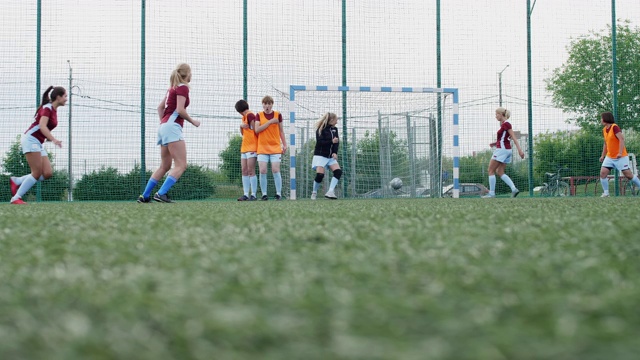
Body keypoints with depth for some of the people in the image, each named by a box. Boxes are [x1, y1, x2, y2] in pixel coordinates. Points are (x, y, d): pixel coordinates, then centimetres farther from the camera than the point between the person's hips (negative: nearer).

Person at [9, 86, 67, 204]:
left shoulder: (53, 110, 15)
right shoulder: (47, 108, -12)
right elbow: (42, 126, -26)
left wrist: (51, 139, 14)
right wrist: (53, 139, -37)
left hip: (38, 143, 9)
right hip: (30, 139, -9)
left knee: (48, 173, -4)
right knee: (37, 173, -13)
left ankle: (16, 181, 7)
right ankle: (16, 198, -7)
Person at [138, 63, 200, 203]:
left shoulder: (173, 88, 21)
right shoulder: (183, 87, -6)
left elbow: (160, 107, 22)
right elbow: (180, 110, -16)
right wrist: (193, 121, -3)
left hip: (164, 126, 10)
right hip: (172, 127, -10)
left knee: (165, 166, 14)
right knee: (181, 165, -12)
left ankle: (145, 196, 13)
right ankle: (161, 193, -23)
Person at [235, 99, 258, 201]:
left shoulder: (250, 115, -10)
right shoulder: (244, 117, 18)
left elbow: (255, 131, -12)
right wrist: (241, 126, 0)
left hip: (252, 147, -9)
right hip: (244, 147, 9)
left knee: (251, 171, -10)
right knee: (244, 171, 4)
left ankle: (253, 195, -10)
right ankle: (246, 195, 3)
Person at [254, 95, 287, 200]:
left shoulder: (278, 115, 5)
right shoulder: (259, 115, 4)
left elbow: (281, 130, 13)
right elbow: (257, 130, -9)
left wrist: (284, 144, 9)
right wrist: (270, 122, -13)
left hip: (275, 147, 0)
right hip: (262, 148, 0)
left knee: (275, 170, -7)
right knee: (262, 171, -6)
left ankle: (279, 194, -1)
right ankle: (264, 194, 1)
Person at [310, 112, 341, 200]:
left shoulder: (335, 129, 9)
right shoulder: (321, 129, -10)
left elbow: (337, 142, 2)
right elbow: (320, 142, -19)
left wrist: (335, 152, -12)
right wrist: (331, 141, -26)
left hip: (331, 156, 6)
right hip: (320, 155, -6)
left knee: (338, 172, -14)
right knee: (320, 174, -16)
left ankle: (330, 192, -18)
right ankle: (314, 193, 6)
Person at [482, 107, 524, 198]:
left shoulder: (506, 124, -12)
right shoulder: (504, 124, 14)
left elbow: (514, 137, -17)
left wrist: (519, 150, -22)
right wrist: (495, 143, 13)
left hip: (502, 149, -10)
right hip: (507, 149, 10)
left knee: (491, 170, -2)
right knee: (500, 172, 10)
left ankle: (492, 193, -2)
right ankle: (514, 189, -2)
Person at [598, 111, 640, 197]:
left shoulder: (615, 127, -16)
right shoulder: (604, 130, 9)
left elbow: (622, 139, -23)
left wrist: (620, 153, -30)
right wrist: (603, 155, 22)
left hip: (621, 157, -7)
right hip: (609, 157, 7)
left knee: (628, 175, -5)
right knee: (603, 173, -7)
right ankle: (606, 193, -2)